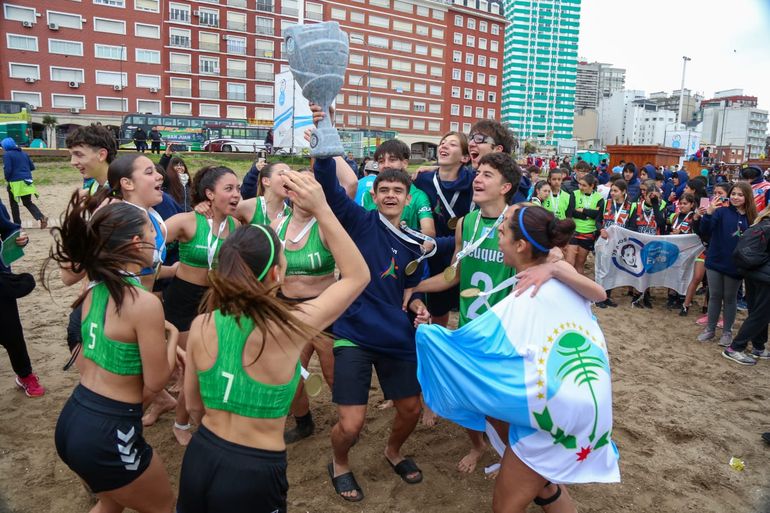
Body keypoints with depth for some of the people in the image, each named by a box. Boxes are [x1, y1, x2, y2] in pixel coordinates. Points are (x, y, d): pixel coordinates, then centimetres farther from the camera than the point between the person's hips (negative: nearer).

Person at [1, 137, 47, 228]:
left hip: (15, 182, -6)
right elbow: (32, 167, 13)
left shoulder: (7, 154, -8)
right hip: (26, 182, 6)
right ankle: (41, 217, -10)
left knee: (14, 204, 10)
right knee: (28, 203, 12)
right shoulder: (23, 153, 11)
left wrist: (7, 178, 2)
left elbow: (8, 169, -15)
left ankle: (17, 224, 15)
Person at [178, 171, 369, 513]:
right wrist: (321, 209, -15)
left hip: (200, 459, 4)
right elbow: (358, 276, -11)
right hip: (254, 474, -4)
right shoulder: (289, 328, -24)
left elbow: (194, 406, 4)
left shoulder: (201, 326, -10)